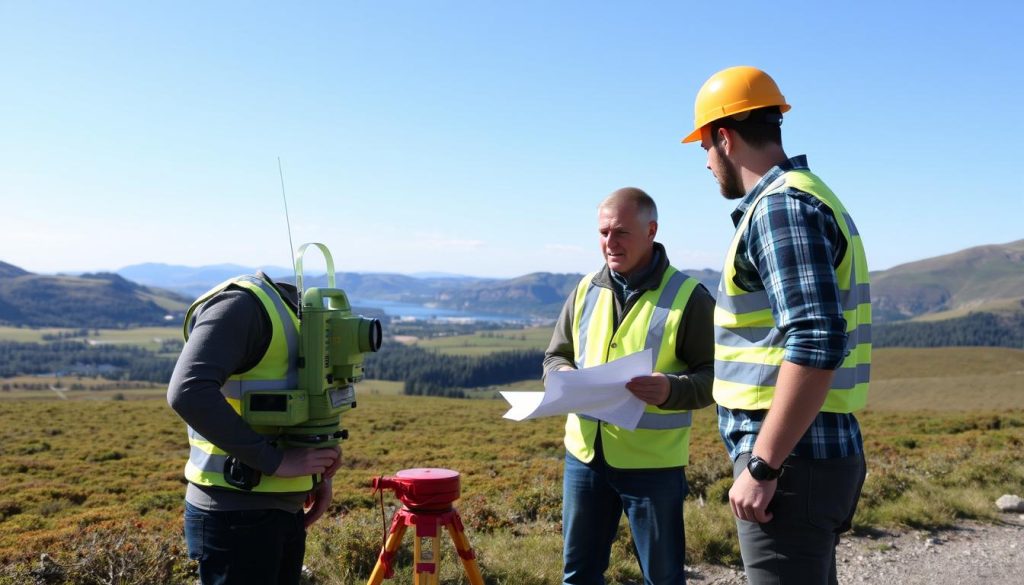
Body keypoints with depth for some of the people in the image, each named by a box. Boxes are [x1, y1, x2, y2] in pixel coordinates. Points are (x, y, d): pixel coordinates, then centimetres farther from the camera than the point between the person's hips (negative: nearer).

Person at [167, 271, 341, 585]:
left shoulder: (291, 310, 13)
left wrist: (318, 473, 7)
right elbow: (189, 392, -29)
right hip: (237, 515, -9)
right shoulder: (242, 303, -16)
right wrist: (274, 460, -26)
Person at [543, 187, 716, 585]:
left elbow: (714, 375, -8)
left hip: (653, 463, -4)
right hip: (584, 455, 5)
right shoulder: (586, 290, 8)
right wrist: (563, 375, -9)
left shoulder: (688, 296, -7)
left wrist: (673, 390, -28)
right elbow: (555, 355, 15)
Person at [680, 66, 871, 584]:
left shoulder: (780, 206, -15)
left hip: (791, 462, -10)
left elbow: (817, 343, -26)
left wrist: (761, 467, -22)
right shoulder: (806, 195, 16)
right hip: (817, 453, 10)